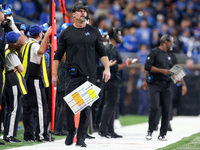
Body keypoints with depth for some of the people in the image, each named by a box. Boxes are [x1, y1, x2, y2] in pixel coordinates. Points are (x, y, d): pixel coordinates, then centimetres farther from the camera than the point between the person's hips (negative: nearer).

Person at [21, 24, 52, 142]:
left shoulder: (26, 45, 17)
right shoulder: (35, 44, -11)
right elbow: (40, 51, -34)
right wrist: (47, 35, -35)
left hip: (27, 80, 9)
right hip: (35, 79, -9)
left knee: (27, 107, 8)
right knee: (40, 106, -8)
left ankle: (28, 134, 8)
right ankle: (41, 134, -13)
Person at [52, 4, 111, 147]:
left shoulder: (94, 32, 11)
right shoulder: (66, 33, 8)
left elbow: (102, 52, 13)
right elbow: (58, 55, 10)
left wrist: (107, 68, 0)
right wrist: (55, 74, 4)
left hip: (90, 75, 1)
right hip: (72, 76, -1)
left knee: (86, 107, -2)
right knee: (69, 105, -7)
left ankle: (81, 138, 3)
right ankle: (71, 131, 14)